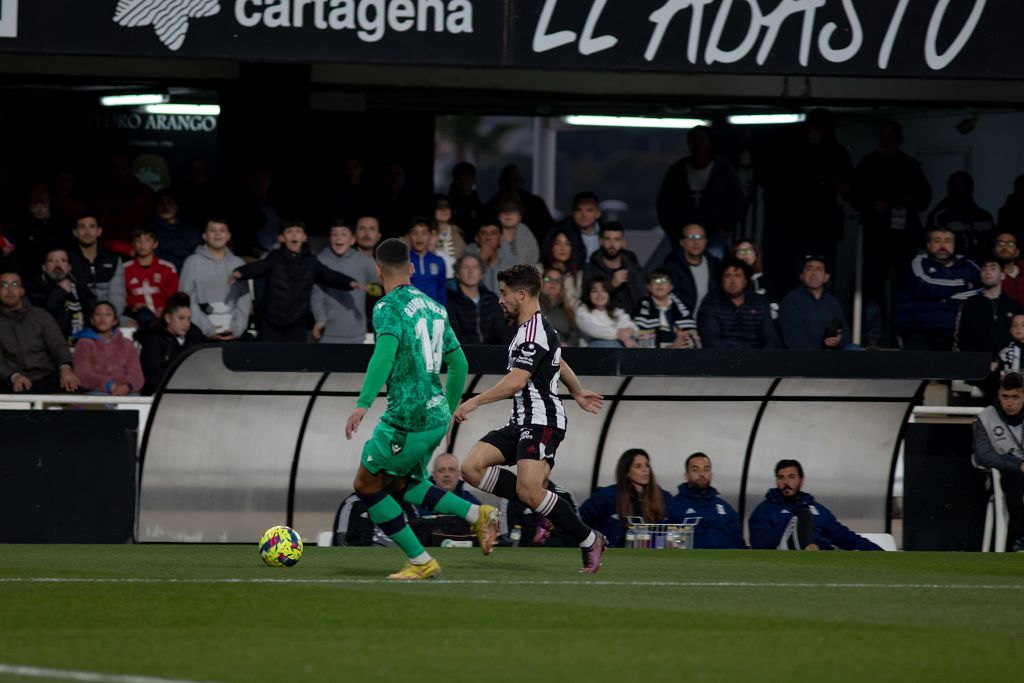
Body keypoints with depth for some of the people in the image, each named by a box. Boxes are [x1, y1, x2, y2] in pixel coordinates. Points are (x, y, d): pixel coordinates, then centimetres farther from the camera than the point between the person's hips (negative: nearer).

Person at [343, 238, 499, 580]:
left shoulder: (388, 308, -9)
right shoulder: (433, 307, 15)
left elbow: (385, 353, -26)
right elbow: (459, 364, 20)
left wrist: (362, 405, -33)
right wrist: (448, 412, 31)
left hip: (407, 417, -8)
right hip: (437, 415, 8)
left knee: (367, 484, 6)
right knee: (400, 483, 24)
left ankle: (421, 562, 3)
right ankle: (477, 514, 8)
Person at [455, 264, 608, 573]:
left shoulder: (535, 333, -15)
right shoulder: (531, 328, 18)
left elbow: (516, 381, -26)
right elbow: (560, 363, 35)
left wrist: (475, 402, -24)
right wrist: (578, 393, 49)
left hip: (542, 422, -10)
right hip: (521, 422, 10)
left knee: (529, 491, -22)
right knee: (472, 467, -5)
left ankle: (589, 541, -7)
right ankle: (543, 504, 1)